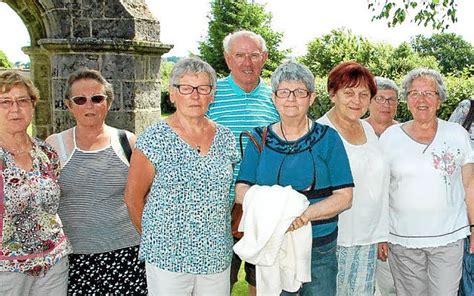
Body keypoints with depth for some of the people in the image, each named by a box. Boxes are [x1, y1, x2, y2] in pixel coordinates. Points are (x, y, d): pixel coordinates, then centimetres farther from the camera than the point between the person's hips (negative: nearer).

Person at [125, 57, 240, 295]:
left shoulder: (225, 138, 4)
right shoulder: (154, 139, -9)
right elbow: (133, 198, -2)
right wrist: (155, 238, 5)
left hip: (217, 256, 4)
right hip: (168, 257, -4)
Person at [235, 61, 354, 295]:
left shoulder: (328, 138, -1)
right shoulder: (259, 138, 4)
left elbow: (344, 196, -6)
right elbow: (241, 190, -2)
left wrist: (306, 214, -23)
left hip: (319, 250, -1)